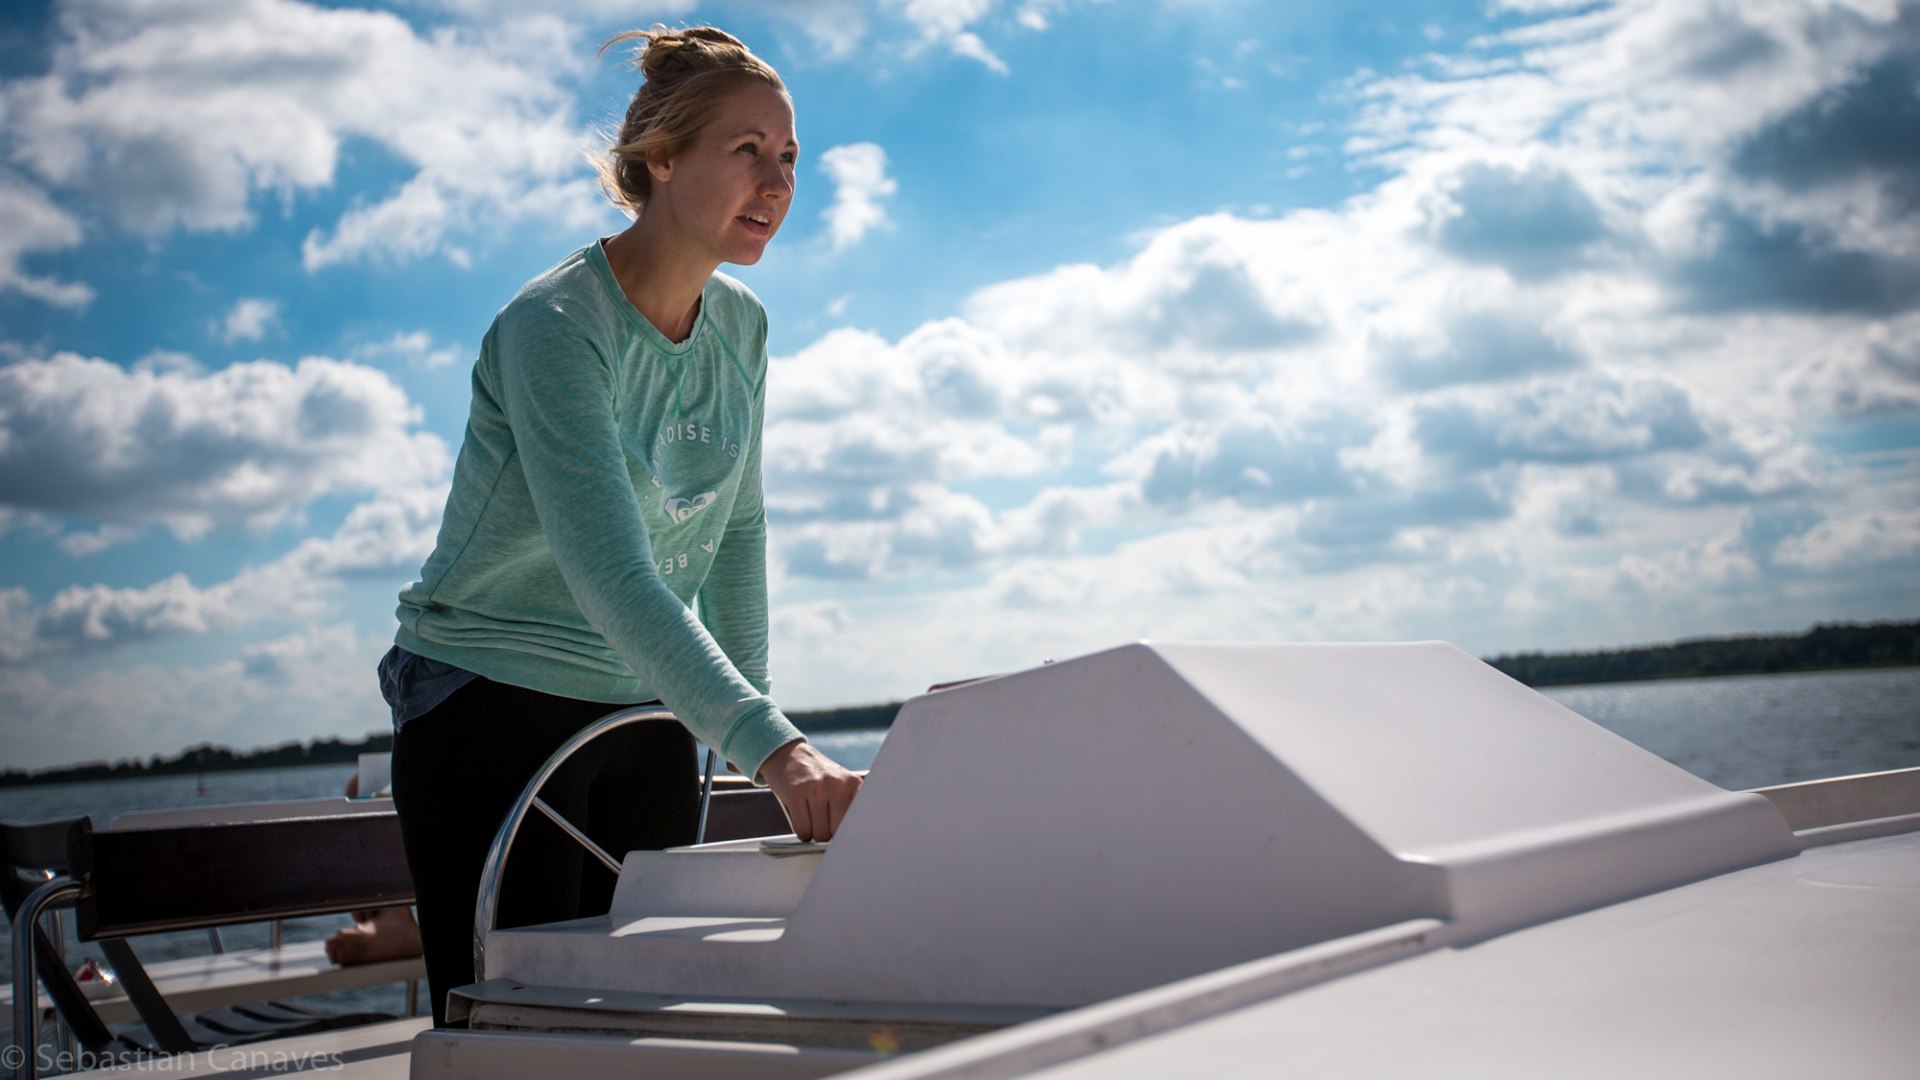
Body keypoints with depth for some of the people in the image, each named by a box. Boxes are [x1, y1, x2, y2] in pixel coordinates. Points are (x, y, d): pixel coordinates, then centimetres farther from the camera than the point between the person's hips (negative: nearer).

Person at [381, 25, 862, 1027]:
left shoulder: (741, 324, 3)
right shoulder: (553, 328, -20)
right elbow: (612, 574, -31)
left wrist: (752, 710, 10)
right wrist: (771, 745, -40)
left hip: (645, 714, 7)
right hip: (492, 709, -6)